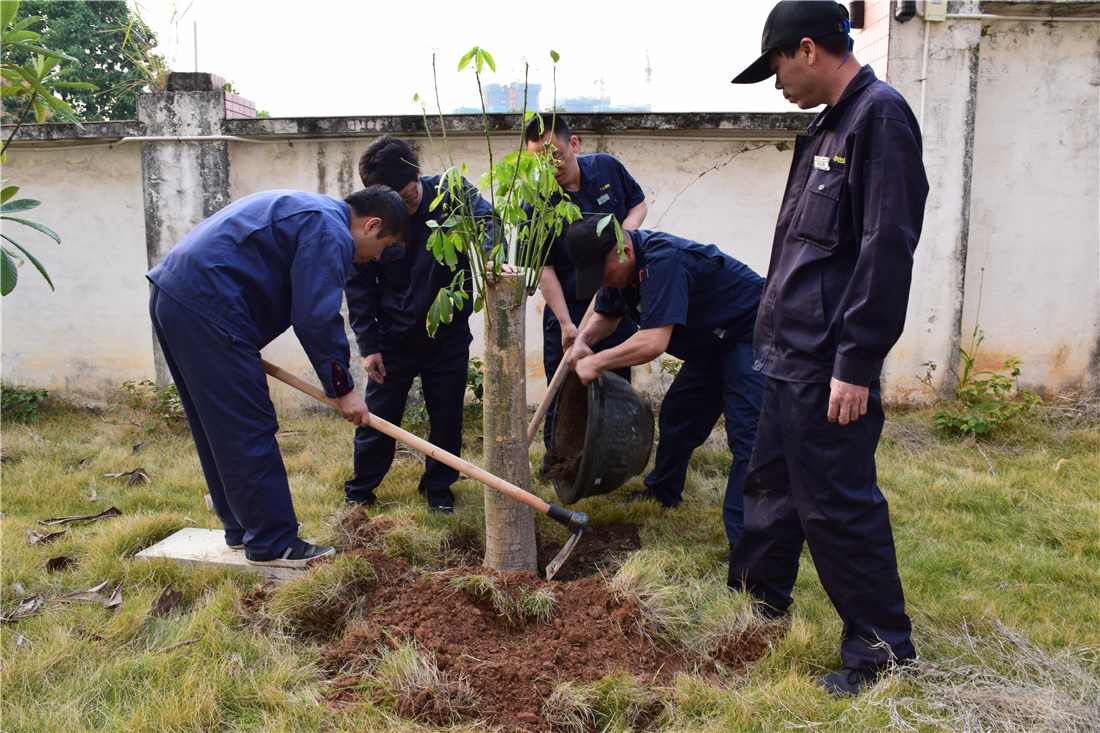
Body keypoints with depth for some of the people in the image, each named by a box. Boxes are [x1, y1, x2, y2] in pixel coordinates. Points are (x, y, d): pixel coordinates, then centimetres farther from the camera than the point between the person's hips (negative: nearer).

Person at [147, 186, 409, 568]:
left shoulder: (310, 211, 24)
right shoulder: (330, 233, -9)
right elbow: (316, 318, -13)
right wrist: (343, 389, -4)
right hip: (206, 307, -11)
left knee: (219, 430, 16)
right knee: (250, 430, -5)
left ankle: (242, 529, 27)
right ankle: (272, 544, 2)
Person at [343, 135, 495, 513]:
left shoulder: (451, 192, -13)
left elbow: (486, 219, -29)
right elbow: (360, 285, -3)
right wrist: (367, 344, -6)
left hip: (448, 335, 0)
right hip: (393, 337, 0)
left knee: (447, 417, 10)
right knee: (378, 418, 7)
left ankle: (439, 487, 31)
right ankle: (359, 491, 28)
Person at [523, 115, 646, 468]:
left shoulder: (607, 168, -3)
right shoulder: (536, 201, -14)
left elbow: (638, 202, 14)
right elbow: (543, 267, -16)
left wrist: (626, 230, -9)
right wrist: (565, 323, -20)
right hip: (567, 308, -3)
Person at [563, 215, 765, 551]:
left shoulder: (662, 260, -33)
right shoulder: (617, 267, -2)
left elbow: (653, 342, -38)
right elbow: (606, 315, 16)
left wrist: (596, 363, -27)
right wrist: (583, 341, -5)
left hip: (750, 337, -10)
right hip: (712, 345, 10)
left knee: (746, 435, -17)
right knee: (677, 416, 14)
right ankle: (662, 493, 35)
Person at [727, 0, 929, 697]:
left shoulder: (880, 115, -13)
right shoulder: (831, 125, 17)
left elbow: (887, 250, -21)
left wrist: (857, 364, -22)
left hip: (831, 366, -10)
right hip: (793, 356, 10)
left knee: (838, 504, -1)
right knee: (772, 484, 20)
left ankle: (882, 650, 16)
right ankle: (755, 607, 38)